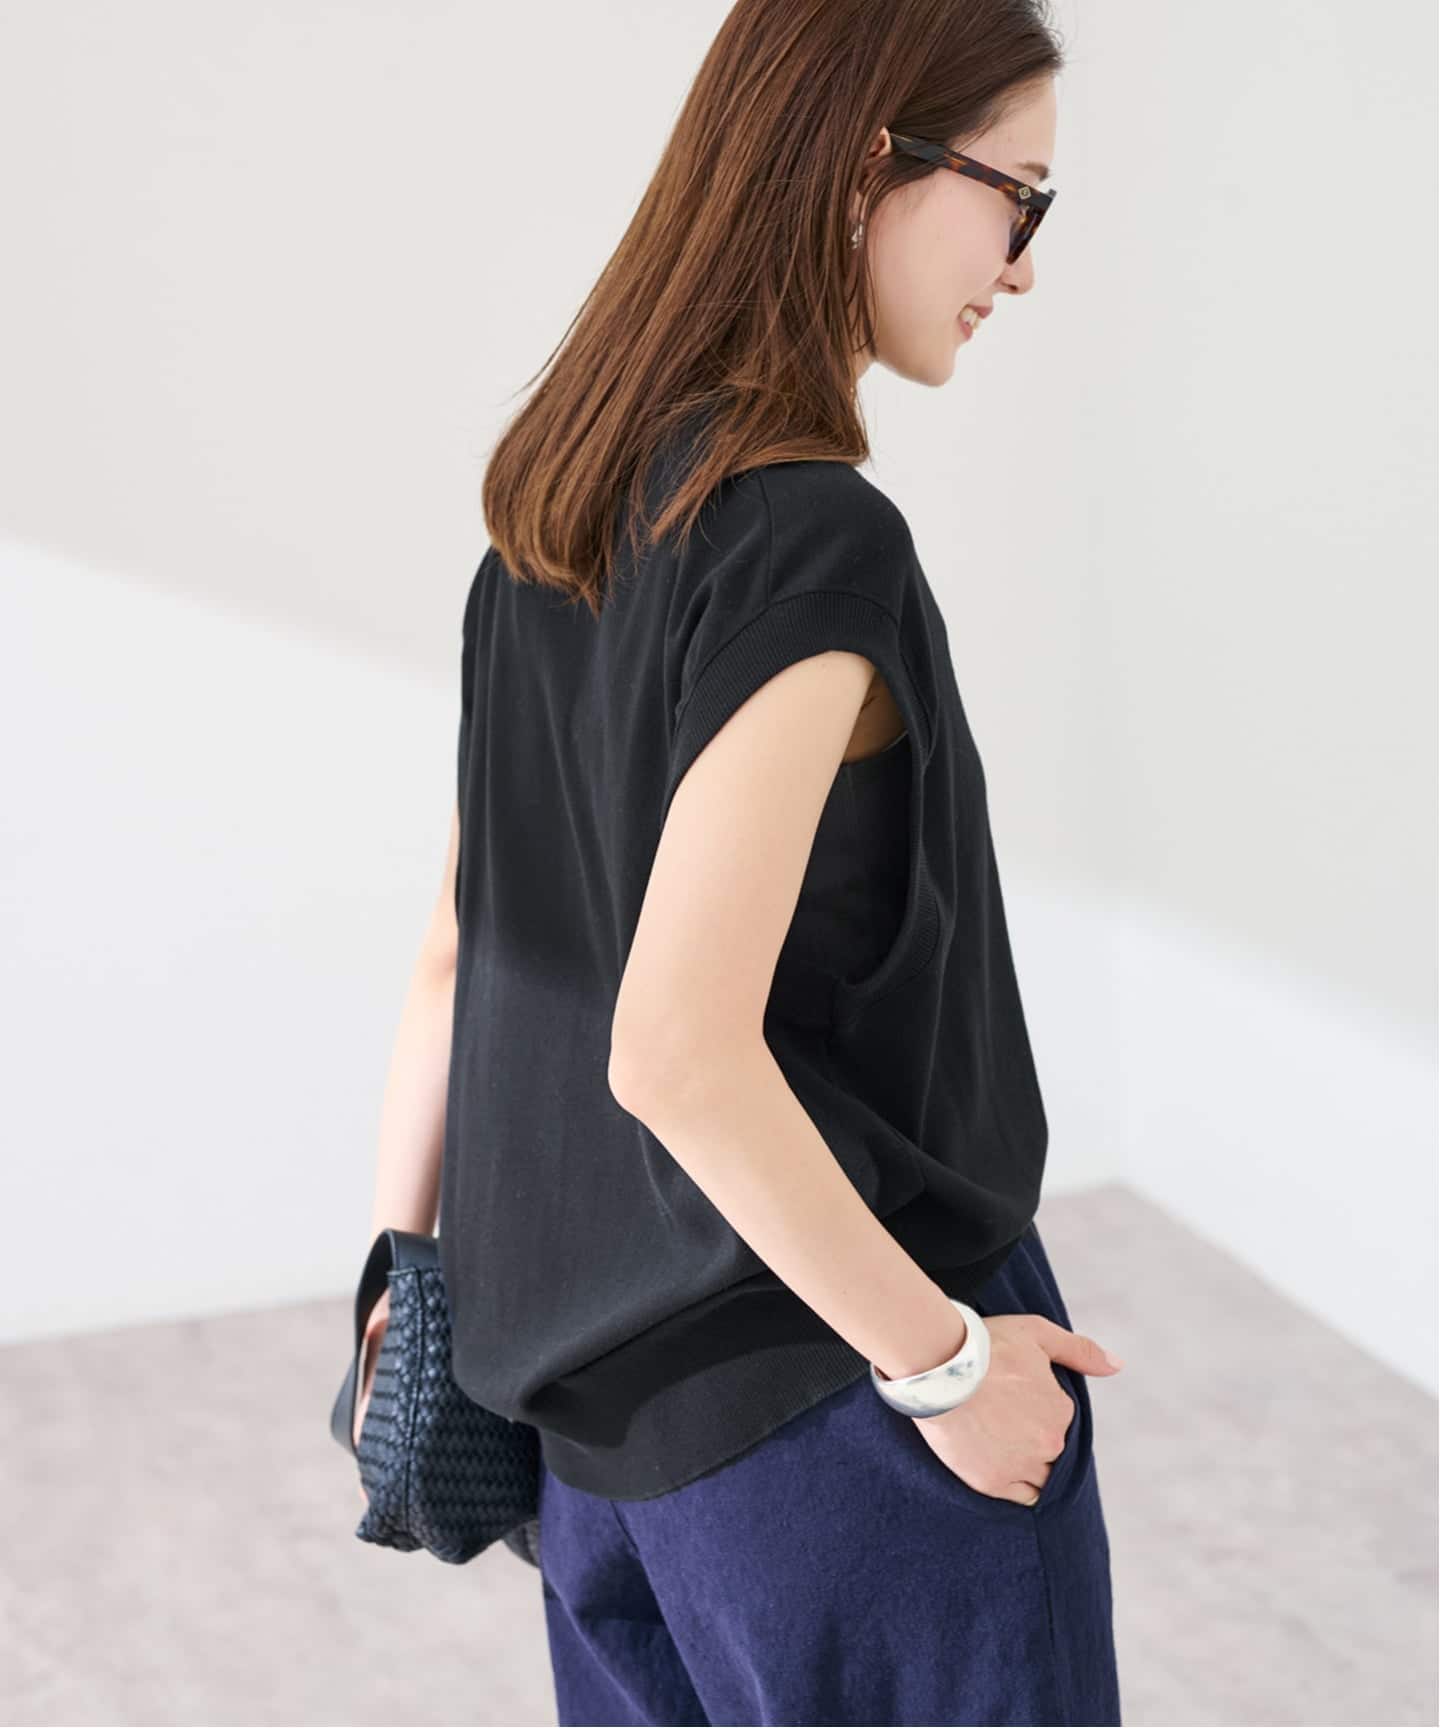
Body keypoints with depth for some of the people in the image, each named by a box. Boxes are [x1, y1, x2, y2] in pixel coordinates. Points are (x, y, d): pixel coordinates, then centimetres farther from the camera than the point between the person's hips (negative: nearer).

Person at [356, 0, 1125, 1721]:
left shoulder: (556, 523, 3)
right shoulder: (814, 543, -22)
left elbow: (456, 948, 7)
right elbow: (677, 1050, -26)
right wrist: (944, 1360, -16)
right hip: (832, 1380, -8)